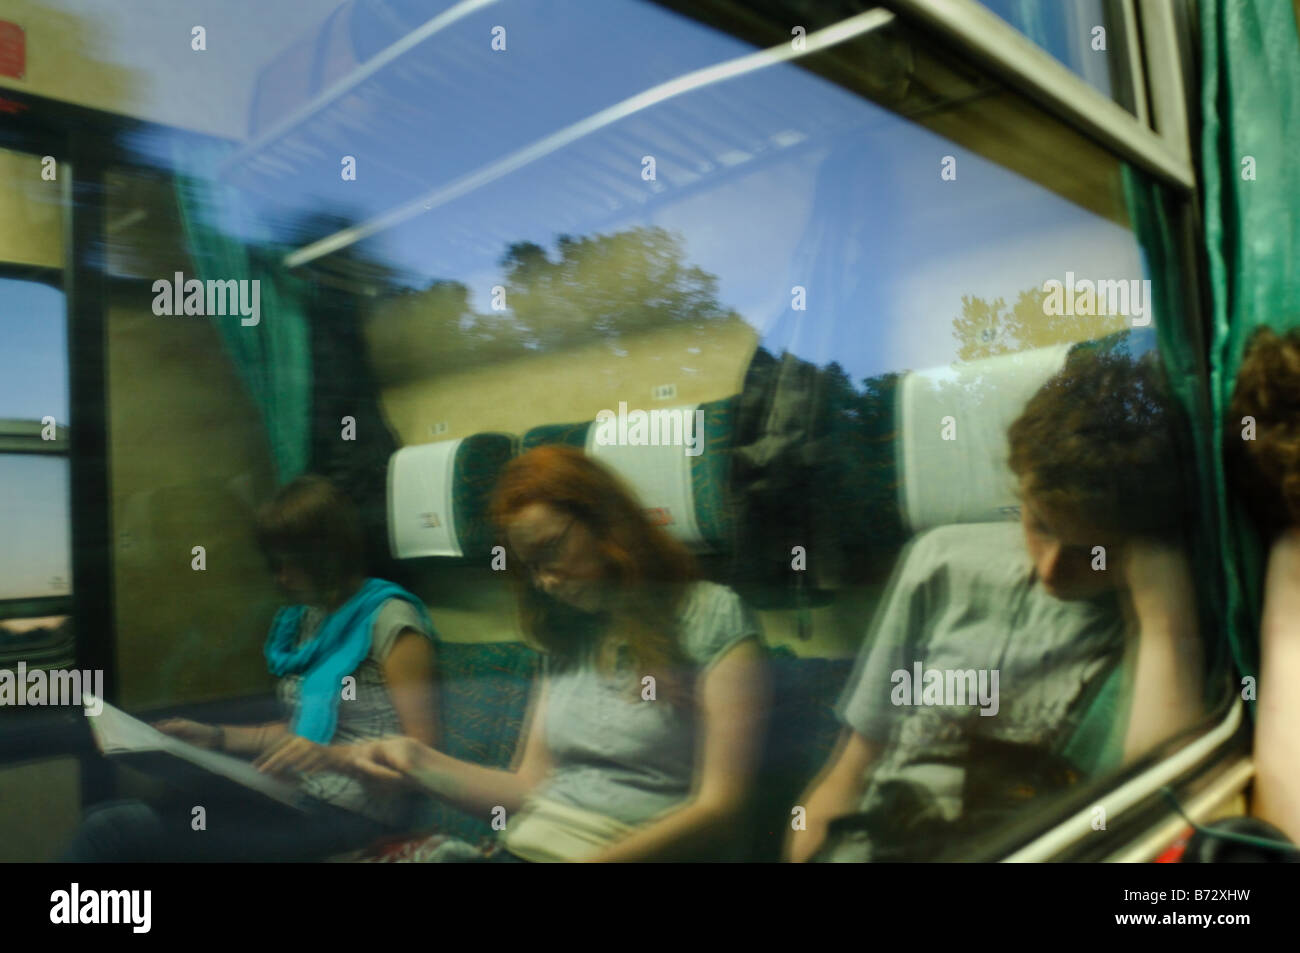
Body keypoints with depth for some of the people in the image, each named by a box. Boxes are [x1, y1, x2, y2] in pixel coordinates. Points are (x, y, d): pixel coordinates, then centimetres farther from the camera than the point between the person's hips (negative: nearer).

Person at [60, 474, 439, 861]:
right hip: (297, 798, 7)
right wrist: (218, 737, 12)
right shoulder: (307, 618, 13)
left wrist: (331, 758, -28)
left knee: (109, 829, -15)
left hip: (349, 815, -7)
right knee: (106, 818, -9)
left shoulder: (389, 619, -11)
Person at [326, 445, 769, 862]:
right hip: (525, 846, 6)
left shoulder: (712, 617, -5)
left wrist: (598, 857, -20)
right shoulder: (566, 632, 15)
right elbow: (530, 788, 14)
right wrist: (420, 762, 1)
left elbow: (720, 808, -10)